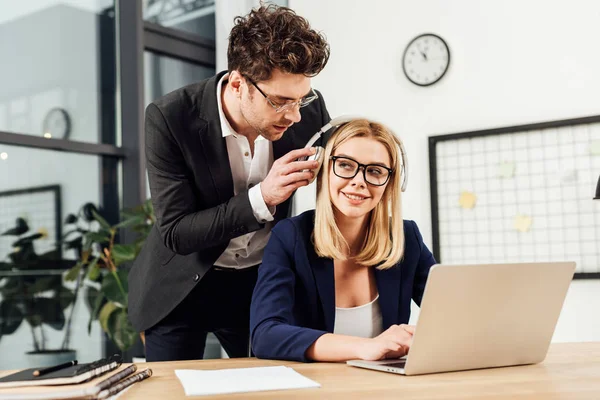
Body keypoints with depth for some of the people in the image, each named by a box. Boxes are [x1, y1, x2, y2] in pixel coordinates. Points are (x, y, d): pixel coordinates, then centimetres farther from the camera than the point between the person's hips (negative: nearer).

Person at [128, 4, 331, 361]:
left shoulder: (309, 109, -15)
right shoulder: (170, 118, -23)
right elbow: (176, 233, -22)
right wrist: (261, 197, -33)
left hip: (264, 279, 2)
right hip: (182, 287, -2)